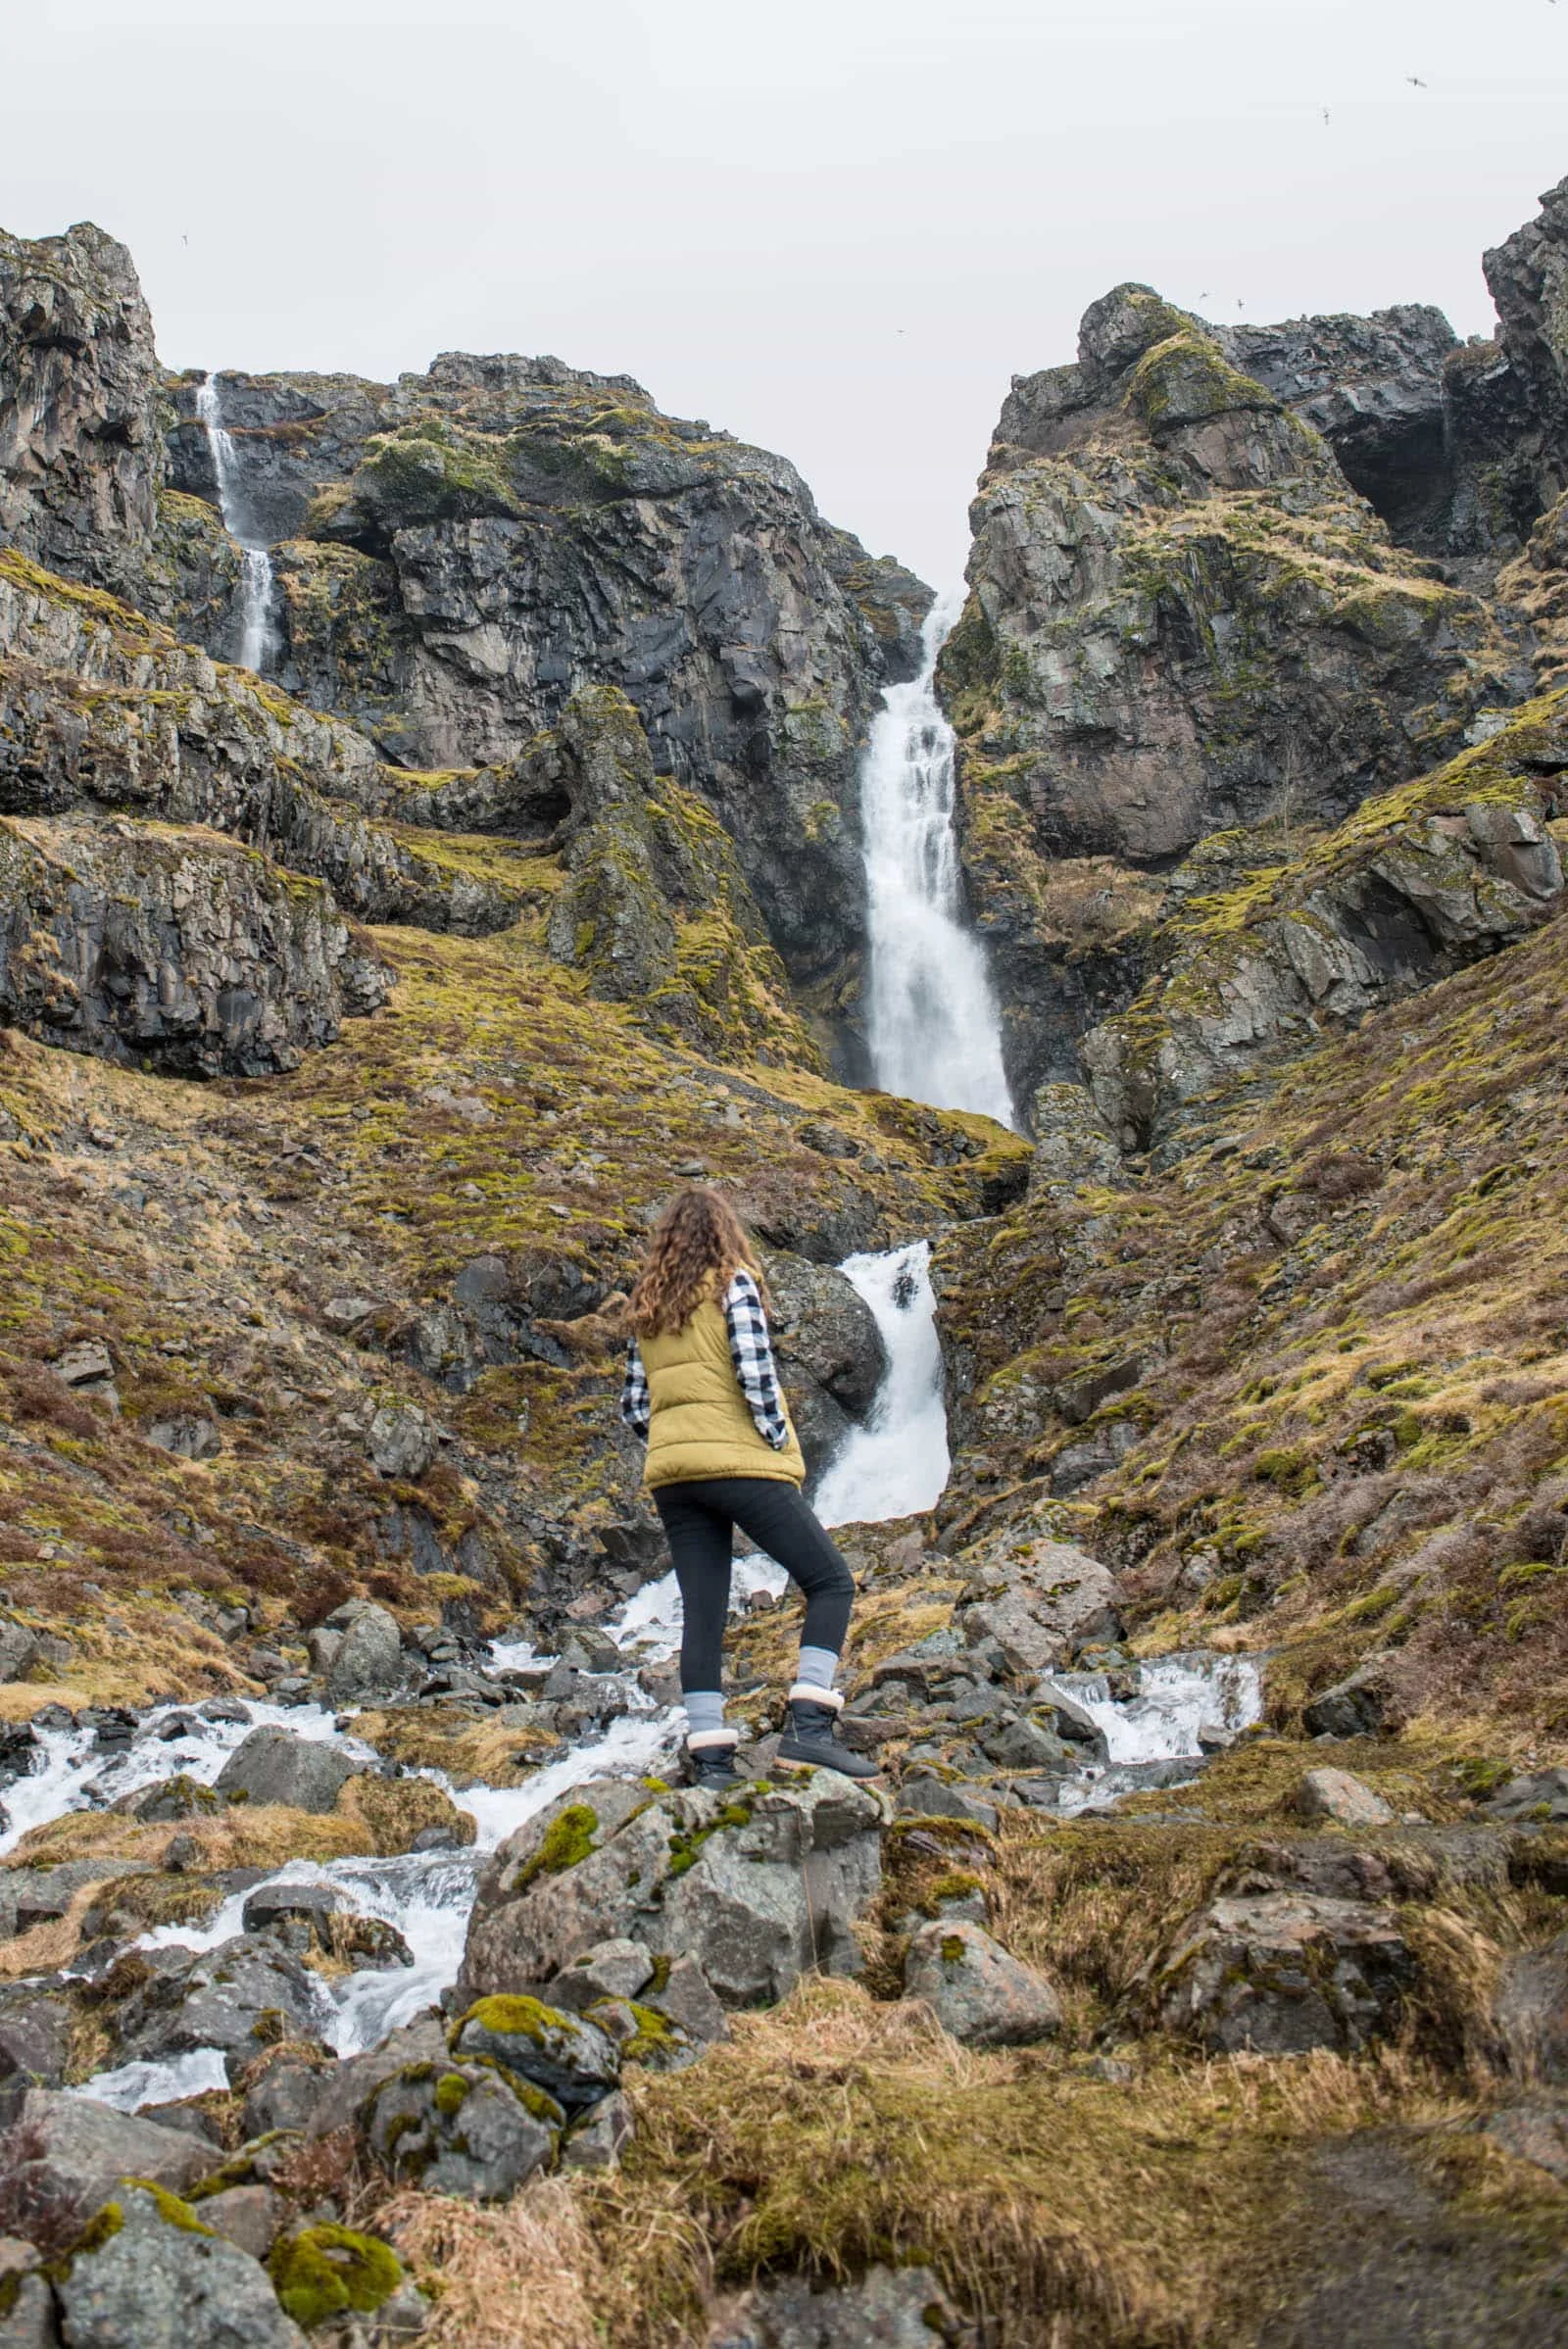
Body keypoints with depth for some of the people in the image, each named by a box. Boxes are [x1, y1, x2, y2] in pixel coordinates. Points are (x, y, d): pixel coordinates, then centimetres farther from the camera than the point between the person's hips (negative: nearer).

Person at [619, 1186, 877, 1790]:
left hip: (670, 1473, 6)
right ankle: (808, 1723, -14)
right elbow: (755, 1375, -12)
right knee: (831, 1582, 0)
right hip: (741, 1463, -6)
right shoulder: (733, 1284, -2)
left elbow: (634, 1405, 14)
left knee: (702, 1615, 5)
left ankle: (709, 1758, 1)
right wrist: (780, 1445, -5)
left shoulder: (645, 1306, 15)